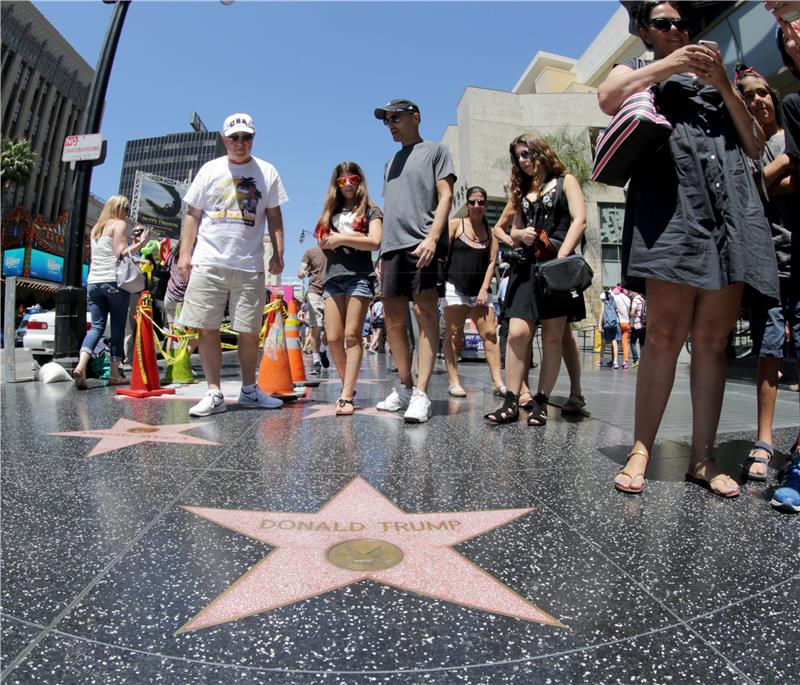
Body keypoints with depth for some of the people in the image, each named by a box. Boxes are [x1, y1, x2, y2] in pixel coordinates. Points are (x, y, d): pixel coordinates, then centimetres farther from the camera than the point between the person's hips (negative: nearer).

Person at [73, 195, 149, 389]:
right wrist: (139, 243, -3)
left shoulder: (96, 228, 22)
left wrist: (132, 243, 26)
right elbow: (120, 253, -10)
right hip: (114, 281, -6)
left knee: (96, 326, 4)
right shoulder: (119, 224, 0)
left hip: (93, 282, 7)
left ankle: (81, 365, -16)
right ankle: (114, 374, 2)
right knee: (118, 327, 0)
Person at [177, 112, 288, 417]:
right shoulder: (210, 169, 12)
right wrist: (185, 254, 2)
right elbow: (192, 215, 11)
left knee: (249, 331, 3)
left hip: (250, 265, 0)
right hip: (208, 262, 0)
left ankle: (249, 389, 18)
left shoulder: (267, 172, 12)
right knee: (207, 329, -2)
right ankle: (214, 393, 6)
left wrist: (278, 254, 1)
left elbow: (274, 217, 12)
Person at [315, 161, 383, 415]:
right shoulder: (331, 212, 23)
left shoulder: (370, 211, 12)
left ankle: (347, 397, -12)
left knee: (352, 336, -10)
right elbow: (324, 243, 6)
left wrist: (341, 238, -4)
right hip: (333, 277, 4)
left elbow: (375, 242, -6)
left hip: (359, 277, -4)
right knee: (333, 338, -3)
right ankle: (348, 385, 16)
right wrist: (354, 238, -3)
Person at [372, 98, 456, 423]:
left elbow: (445, 196, -2)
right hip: (392, 247, 7)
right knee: (393, 319, 4)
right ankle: (405, 387, 15)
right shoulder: (390, 163, 28)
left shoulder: (435, 150, 10)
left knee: (425, 314, -11)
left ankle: (421, 394, -13)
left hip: (422, 245, -7)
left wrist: (431, 238, -16)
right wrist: (382, 254, 17)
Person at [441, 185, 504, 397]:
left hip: (479, 290, 3)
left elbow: (492, 261, 6)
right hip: (455, 287, -3)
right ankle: (454, 382, 1)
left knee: (490, 333, -4)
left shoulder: (490, 231, 12)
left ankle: (497, 383, -4)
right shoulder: (455, 225, 4)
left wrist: (484, 289, -5)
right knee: (453, 334, -2)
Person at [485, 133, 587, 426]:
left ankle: (541, 402, 3)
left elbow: (579, 221, -4)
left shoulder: (565, 181, 9)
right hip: (526, 267, 4)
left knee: (552, 338, -2)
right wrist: (521, 234, 1)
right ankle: (512, 402, -6)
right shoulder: (522, 191, 23)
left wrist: (560, 258, -16)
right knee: (517, 333, -10)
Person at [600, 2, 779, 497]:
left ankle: (703, 457, 1)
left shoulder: (716, 78, 33)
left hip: (731, 209, 4)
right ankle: (641, 451, -9)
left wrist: (724, 86, 14)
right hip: (670, 203, -4)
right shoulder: (639, 70, 23)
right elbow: (609, 99, -3)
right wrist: (668, 65, 3)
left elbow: (755, 146, 22)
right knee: (666, 333, -16)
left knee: (714, 337, -3)